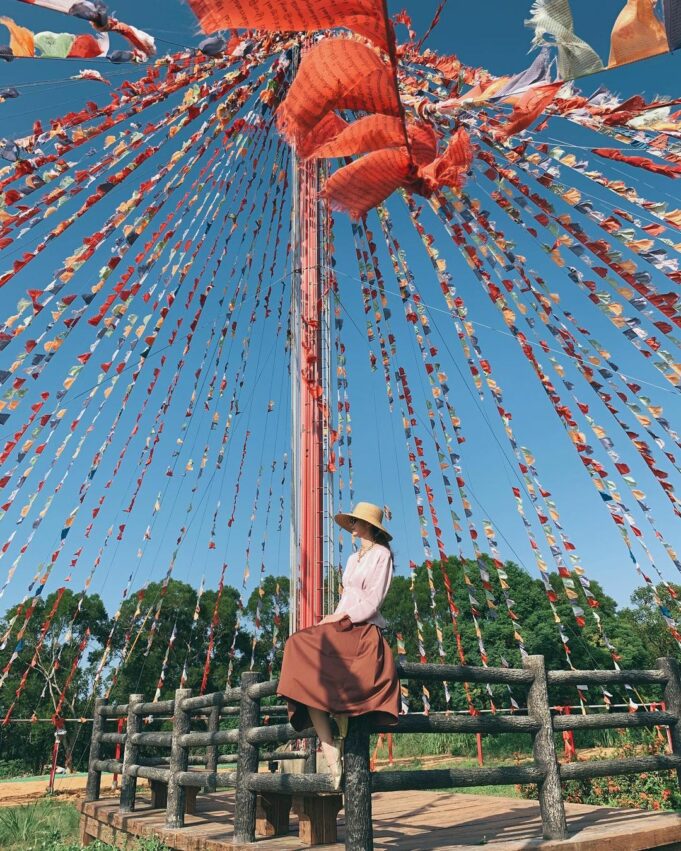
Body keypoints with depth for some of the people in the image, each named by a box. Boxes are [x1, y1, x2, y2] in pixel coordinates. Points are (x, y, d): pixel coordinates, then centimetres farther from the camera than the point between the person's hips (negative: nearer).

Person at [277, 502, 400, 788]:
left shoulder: (381, 554, 0)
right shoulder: (353, 558, 25)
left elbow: (372, 602, -9)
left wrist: (341, 617, -13)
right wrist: (333, 619, 2)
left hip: (364, 630, -7)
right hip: (341, 628, 7)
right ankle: (331, 753, -23)